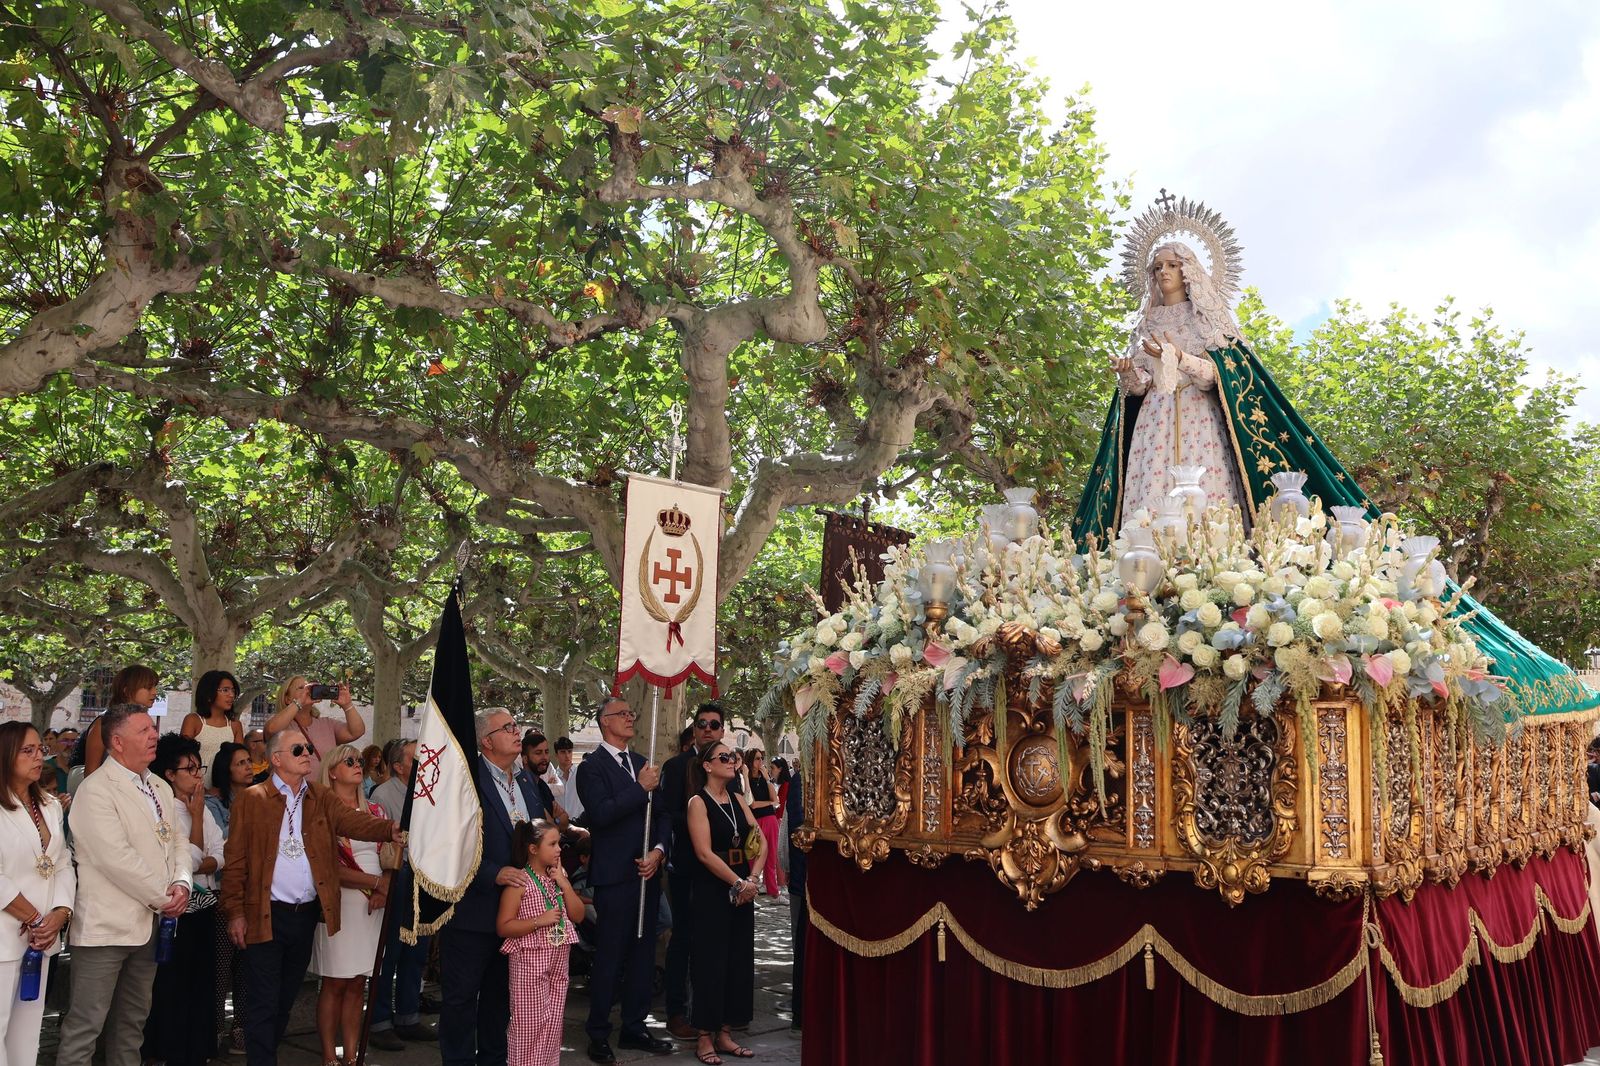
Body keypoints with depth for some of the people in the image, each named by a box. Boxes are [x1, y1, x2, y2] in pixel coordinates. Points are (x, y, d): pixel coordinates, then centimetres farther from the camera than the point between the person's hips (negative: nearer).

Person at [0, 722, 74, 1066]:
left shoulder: (51, 806, 14)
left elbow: (63, 864, 9)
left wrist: (59, 914, -6)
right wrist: (32, 918, -10)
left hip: (42, 934, 6)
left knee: (28, 1027, 12)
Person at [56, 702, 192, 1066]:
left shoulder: (161, 788, 13)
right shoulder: (96, 790, -13)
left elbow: (178, 841, 14)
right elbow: (116, 858, -19)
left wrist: (181, 882, -6)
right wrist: (162, 897, -13)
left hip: (150, 923, 8)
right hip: (107, 925, -8)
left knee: (132, 1021, 16)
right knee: (85, 1024, -2)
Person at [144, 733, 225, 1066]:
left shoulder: (203, 808, 10)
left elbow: (218, 857, 3)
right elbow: (191, 859, -15)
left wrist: (198, 866, -17)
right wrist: (196, 815, -10)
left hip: (206, 905, 7)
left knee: (203, 982, 12)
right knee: (174, 984, 4)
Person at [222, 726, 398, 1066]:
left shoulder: (321, 797, 8)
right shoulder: (251, 799, -3)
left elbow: (352, 821, -10)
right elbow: (235, 860, -4)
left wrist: (390, 829, -29)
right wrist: (235, 912, -9)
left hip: (308, 914, 4)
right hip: (265, 915, -4)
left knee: (286, 999, 16)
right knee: (263, 1003, 1)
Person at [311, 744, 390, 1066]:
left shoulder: (375, 810, 13)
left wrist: (385, 889, -5)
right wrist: (374, 882, -13)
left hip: (373, 904, 5)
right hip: (339, 902, -5)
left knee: (358, 984, 7)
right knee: (335, 984, 0)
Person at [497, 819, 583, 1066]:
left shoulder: (558, 876, 8)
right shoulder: (519, 881, -12)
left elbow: (578, 916, 7)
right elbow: (503, 927, -13)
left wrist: (564, 883, -4)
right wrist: (539, 920, -23)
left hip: (558, 962, 6)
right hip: (530, 962, -6)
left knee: (553, 1024, 11)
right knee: (530, 1025, 0)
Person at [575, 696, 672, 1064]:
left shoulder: (642, 763, 13)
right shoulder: (592, 766, -8)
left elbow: (661, 815, 13)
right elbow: (600, 814, -21)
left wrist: (658, 850, -3)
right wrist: (641, 788, -18)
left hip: (647, 872, 7)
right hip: (614, 876, -7)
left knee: (642, 956, 14)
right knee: (609, 960, 1)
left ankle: (634, 1027, 26)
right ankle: (599, 1036, 14)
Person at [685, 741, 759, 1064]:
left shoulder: (738, 800, 9)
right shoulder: (698, 802, -8)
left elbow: (760, 840, 3)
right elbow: (705, 853, -16)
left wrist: (753, 879, -12)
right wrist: (738, 883, -16)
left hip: (743, 889, 6)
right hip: (712, 891, -6)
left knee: (738, 960, 9)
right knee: (711, 961, 1)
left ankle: (724, 1033, 21)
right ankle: (705, 1037, 12)